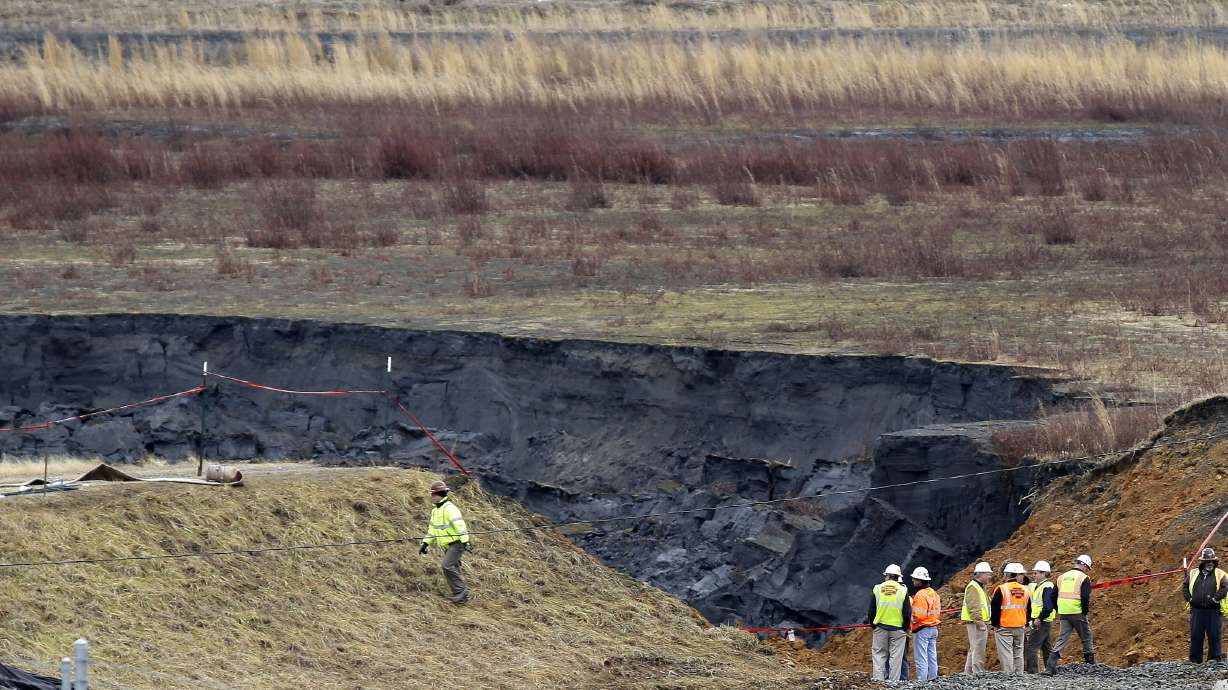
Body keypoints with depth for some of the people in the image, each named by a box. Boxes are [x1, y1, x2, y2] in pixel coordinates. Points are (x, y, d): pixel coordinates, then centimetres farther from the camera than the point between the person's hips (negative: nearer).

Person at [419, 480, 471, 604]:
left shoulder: (449, 508, -16)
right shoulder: (435, 511, 15)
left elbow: (459, 525, -24)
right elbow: (432, 529, 24)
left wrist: (465, 541, -31)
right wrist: (425, 543, 19)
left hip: (457, 543, -10)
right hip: (447, 546, 10)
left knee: (447, 566, -21)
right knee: (453, 570, 8)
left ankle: (460, 591, -17)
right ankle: (461, 595, 13)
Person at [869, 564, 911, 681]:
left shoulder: (877, 589, 0)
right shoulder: (903, 591, -5)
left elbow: (871, 611, 4)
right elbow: (907, 613, -4)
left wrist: (873, 625, 16)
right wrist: (905, 628, 9)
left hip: (880, 628, 1)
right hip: (898, 628, -1)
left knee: (879, 655, 7)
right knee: (895, 657, 3)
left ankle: (878, 679, -2)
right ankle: (894, 681, 0)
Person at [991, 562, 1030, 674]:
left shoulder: (1001, 589, -11)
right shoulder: (1025, 590, 6)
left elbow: (995, 608, -11)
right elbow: (1028, 609, 15)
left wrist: (994, 623, -2)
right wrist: (1026, 624, 24)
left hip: (1004, 627, -5)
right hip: (1020, 627, 5)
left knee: (1006, 653, -4)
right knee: (1018, 652, 13)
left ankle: (1008, 673, -9)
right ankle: (1019, 674, 14)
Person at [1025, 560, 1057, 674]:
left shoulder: (1047, 587, -15)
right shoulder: (1037, 586, 16)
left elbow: (1048, 607, -23)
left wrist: (1039, 618, -21)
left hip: (1042, 622, -10)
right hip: (1038, 622, 10)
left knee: (1032, 646, -11)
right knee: (1046, 647, 15)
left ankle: (1032, 671, -12)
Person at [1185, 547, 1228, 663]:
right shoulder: (1193, 574, 11)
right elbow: (1185, 586, 13)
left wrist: (1215, 599, -16)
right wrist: (1189, 598, 0)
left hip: (1214, 610, -3)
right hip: (1197, 609, 3)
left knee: (1214, 635, -1)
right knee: (1195, 635, 5)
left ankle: (1214, 657, 7)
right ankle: (1195, 660, 12)